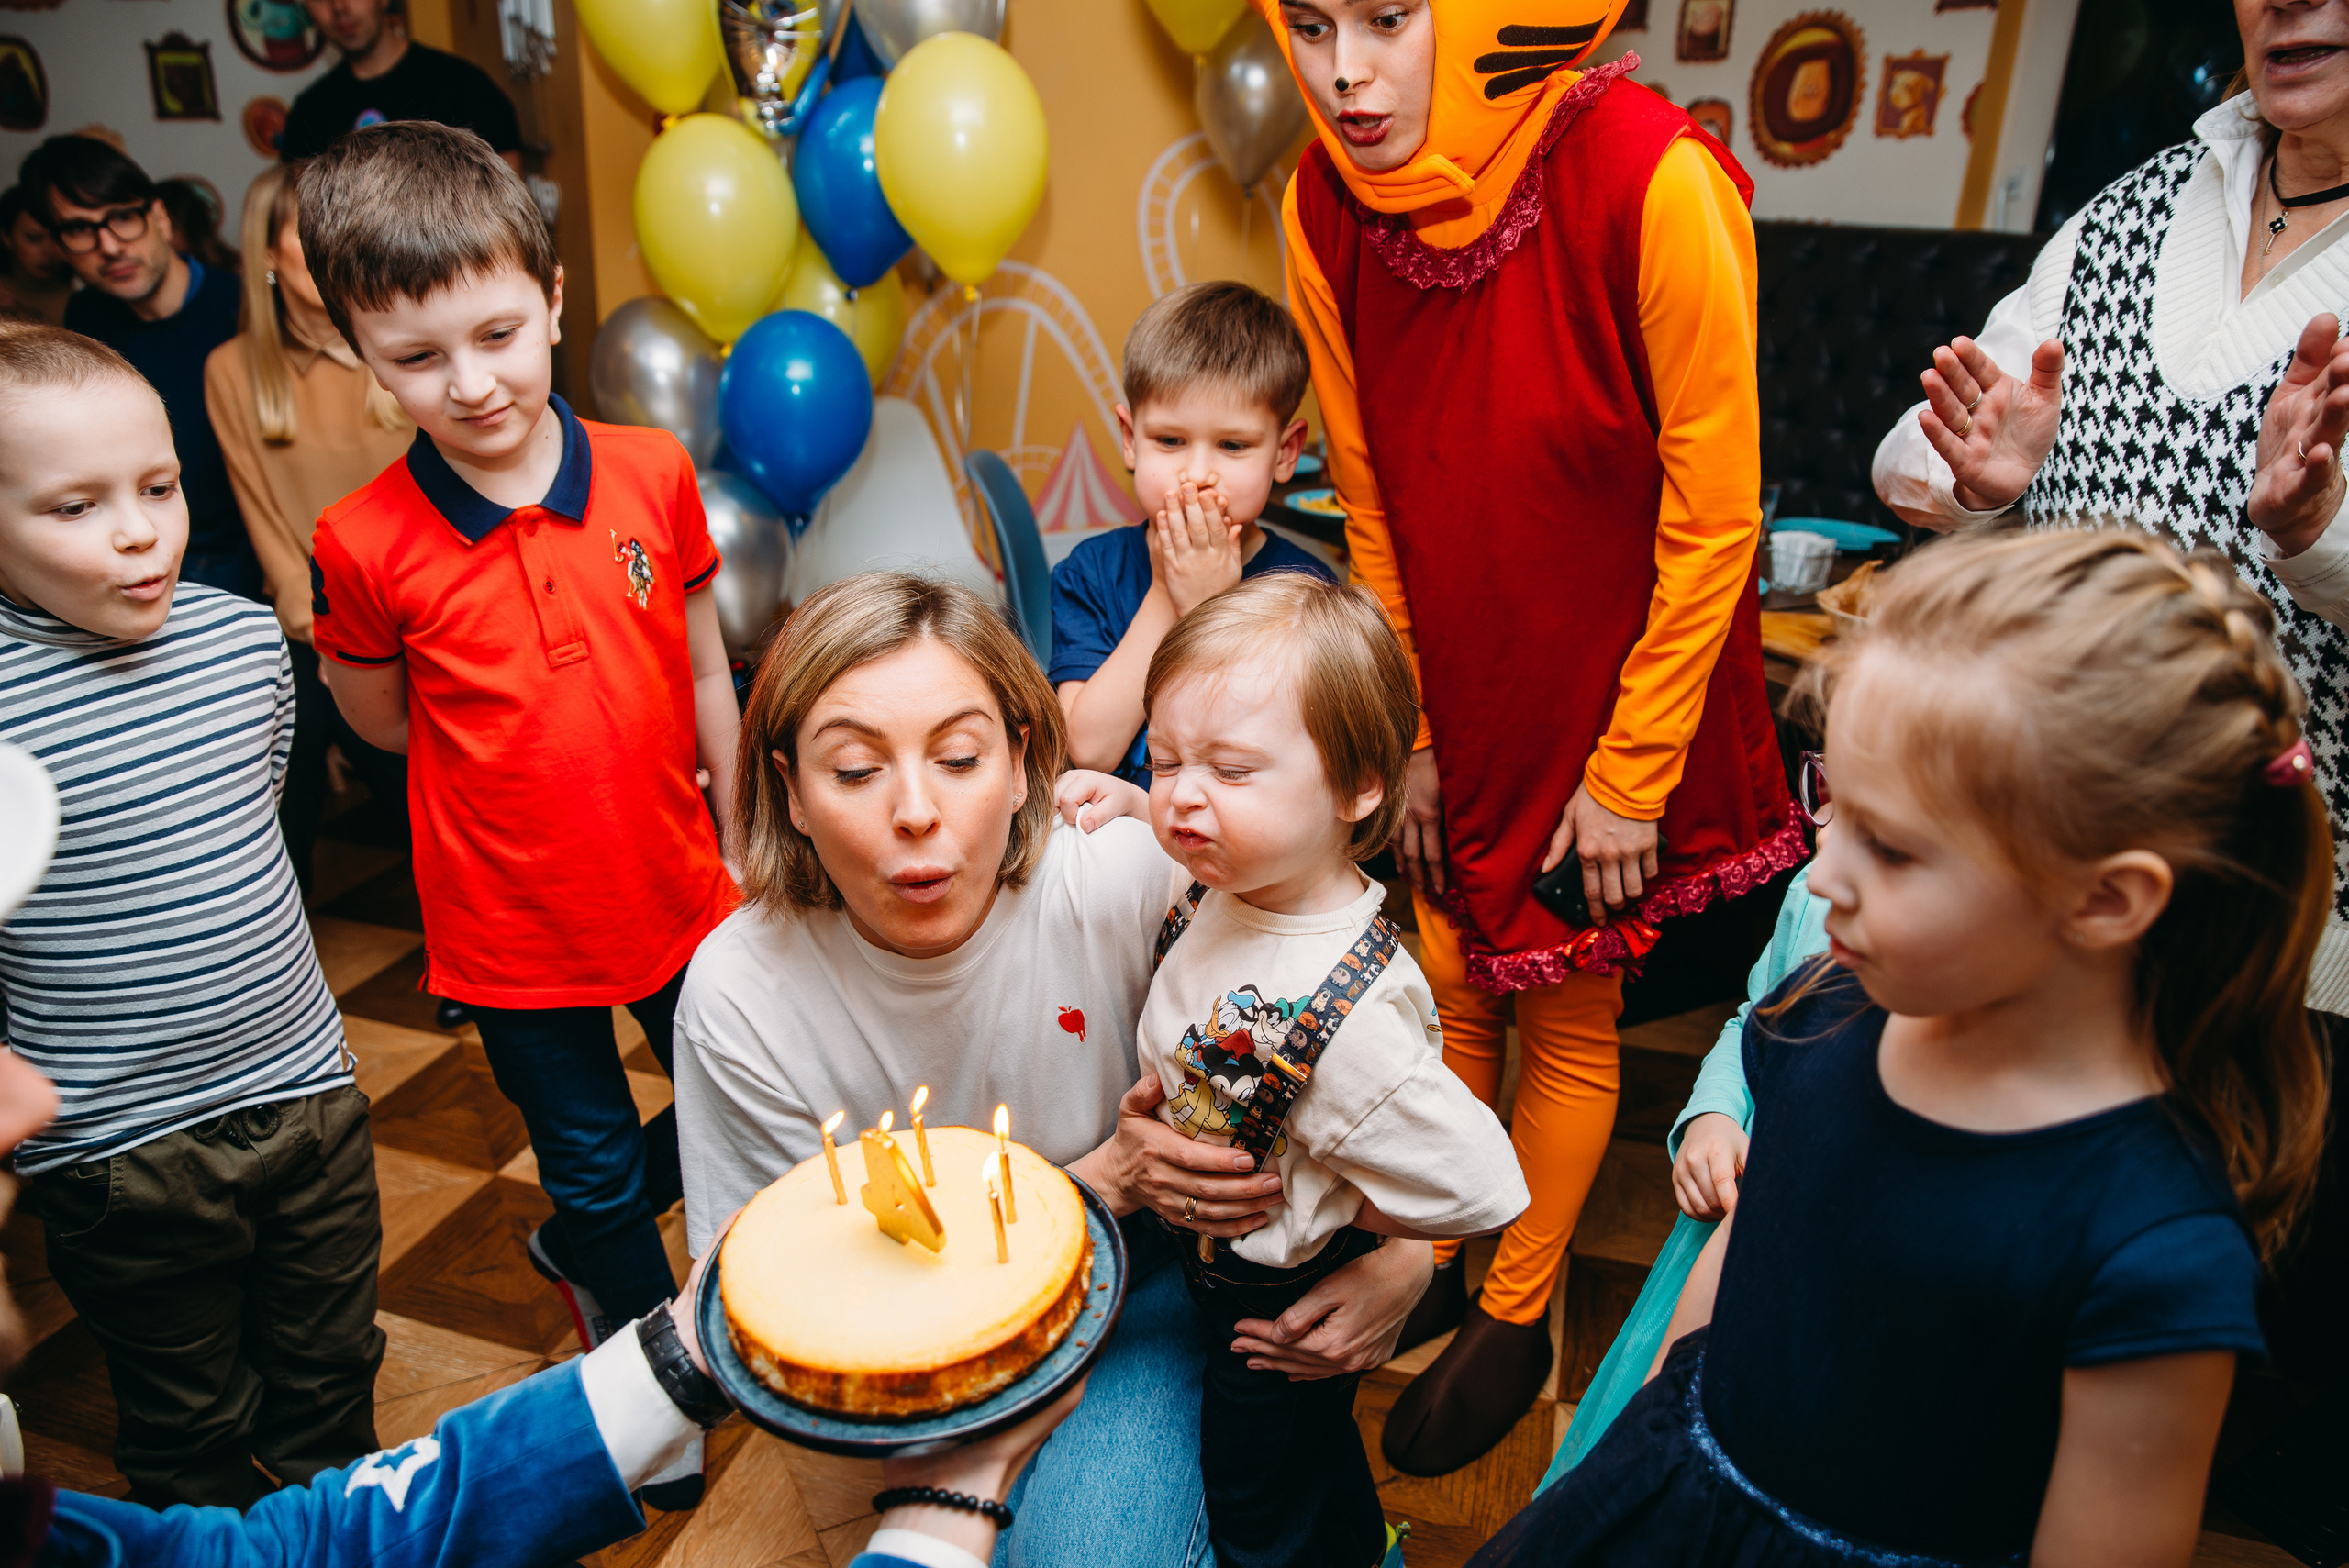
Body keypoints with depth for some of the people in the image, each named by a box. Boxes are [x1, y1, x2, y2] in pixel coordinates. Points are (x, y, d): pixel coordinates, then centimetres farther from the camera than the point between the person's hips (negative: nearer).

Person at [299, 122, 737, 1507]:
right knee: (596, 1166, 16)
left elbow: (707, 675, 0)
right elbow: (385, 726, 0)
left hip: (681, 896, 3)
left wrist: (742, 847, 5)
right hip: (513, 928, -2)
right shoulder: (368, 543, -16)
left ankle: (579, 1247, 50)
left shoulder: (653, 472, -9)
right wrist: (560, 734, -5)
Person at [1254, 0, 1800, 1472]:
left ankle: (1519, 1317, 34)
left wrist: (1631, 772, -12)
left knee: (1569, 1014, 11)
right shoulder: (1325, 208, -10)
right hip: (1453, 695, 4)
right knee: (1452, 985, 16)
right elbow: (1370, 497, 1)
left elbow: (1714, 514, -17)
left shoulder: (1654, 180, -25)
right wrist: (1402, 730, 4)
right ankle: (1433, 1261, 40)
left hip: (1615, 698, -4)